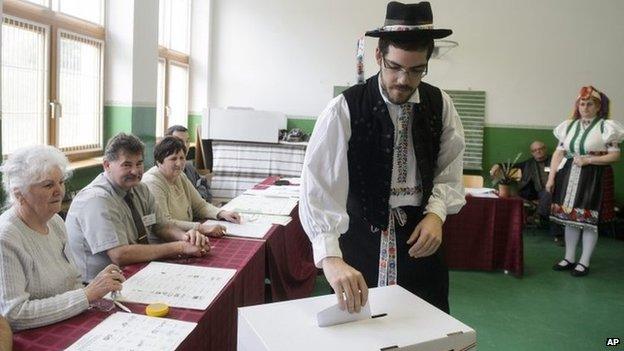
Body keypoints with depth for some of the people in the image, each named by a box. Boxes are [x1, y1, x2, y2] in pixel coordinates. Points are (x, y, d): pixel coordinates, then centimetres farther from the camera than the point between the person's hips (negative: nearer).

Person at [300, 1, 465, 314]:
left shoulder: (440, 105, -2)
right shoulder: (345, 109, -16)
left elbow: (449, 169, 6)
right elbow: (319, 184, -25)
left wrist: (436, 212, -13)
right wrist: (330, 257, -36)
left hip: (420, 237, 4)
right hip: (361, 239, -3)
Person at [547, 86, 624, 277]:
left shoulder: (606, 126, -3)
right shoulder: (569, 126, 9)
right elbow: (559, 153, 8)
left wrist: (588, 160, -16)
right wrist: (551, 178, 1)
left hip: (594, 179, -4)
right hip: (569, 177, 4)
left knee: (589, 221, 1)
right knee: (569, 218, 9)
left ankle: (584, 262, 13)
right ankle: (569, 258, 22)